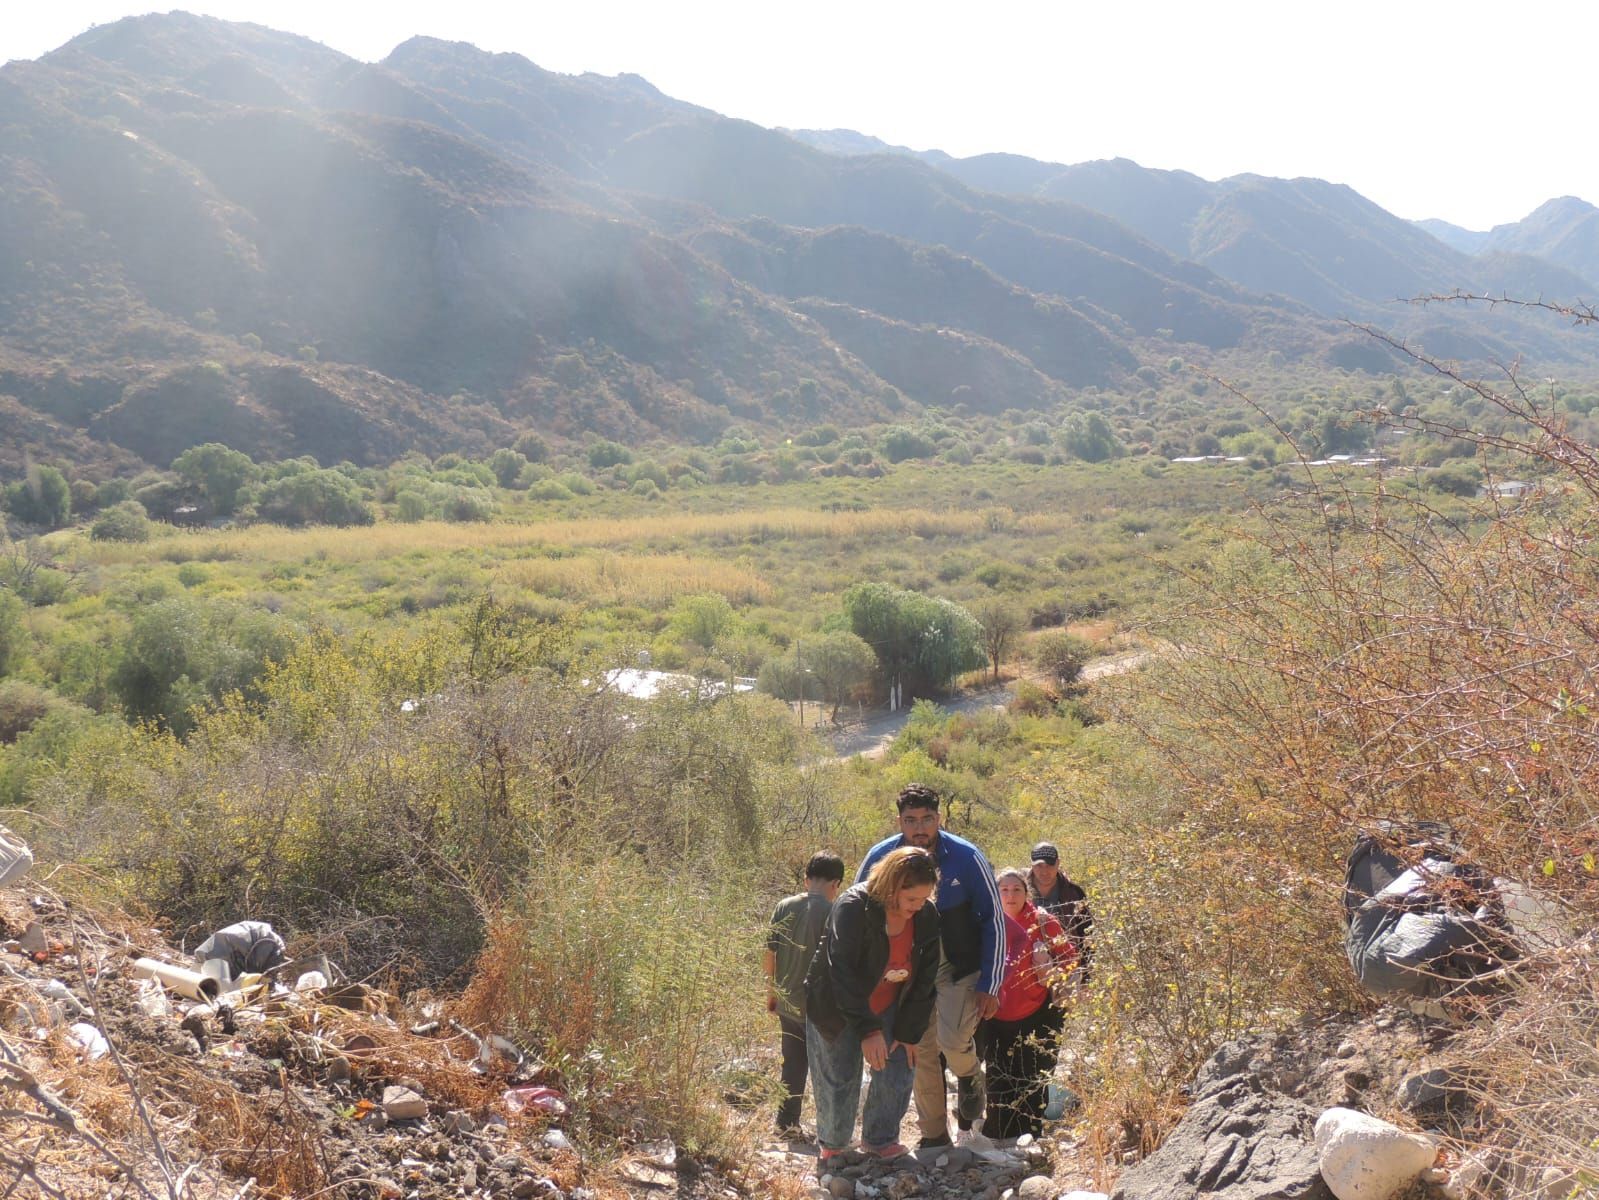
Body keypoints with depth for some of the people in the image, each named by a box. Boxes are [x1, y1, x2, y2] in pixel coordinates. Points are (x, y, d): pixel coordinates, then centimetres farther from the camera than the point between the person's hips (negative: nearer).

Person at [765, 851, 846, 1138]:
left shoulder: (785, 906, -2)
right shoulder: (833, 913, -16)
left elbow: (768, 956, 2)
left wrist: (772, 992, 15)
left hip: (788, 1004, 4)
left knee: (793, 1066, 17)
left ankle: (786, 1124, 21)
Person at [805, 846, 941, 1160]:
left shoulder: (927, 917, -12)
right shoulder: (852, 908, -29)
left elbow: (924, 980, -4)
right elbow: (843, 973, -32)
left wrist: (909, 1032, -7)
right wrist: (868, 1029, -36)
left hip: (889, 1009, 4)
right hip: (837, 1009, -4)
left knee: (899, 1073, -3)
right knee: (839, 1081, 2)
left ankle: (880, 1139, 19)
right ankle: (832, 1145, 27)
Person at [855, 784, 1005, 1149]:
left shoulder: (966, 858, -16)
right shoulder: (880, 858, -10)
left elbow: (994, 921, -8)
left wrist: (989, 986, -10)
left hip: (960, 969, -3)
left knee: (952, 1040, -22)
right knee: (921, 1053, 6)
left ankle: (970, 1078, 13)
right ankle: (934, 1136, 24)